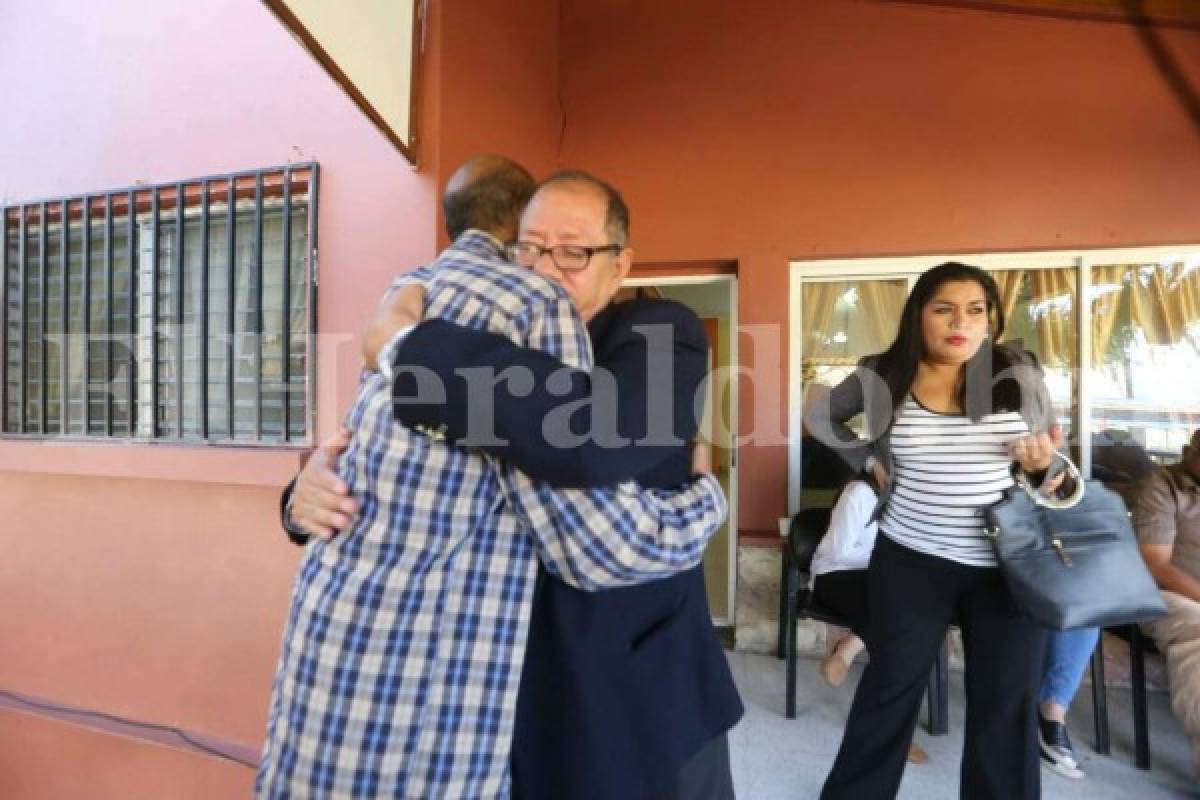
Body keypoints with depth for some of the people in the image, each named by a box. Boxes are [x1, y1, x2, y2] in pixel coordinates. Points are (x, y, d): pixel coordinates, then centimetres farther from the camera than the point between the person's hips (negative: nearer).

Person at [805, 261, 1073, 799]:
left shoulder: (1021, 376, -1)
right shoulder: (880, 377, -4)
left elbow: (1050, 460, 9)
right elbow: (820, 417, 11)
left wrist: (1045, 465, -13)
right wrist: (868, 460, 1)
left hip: (1009, 565, 2)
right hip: (912, 561, -1)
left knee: (1007, 702, 12)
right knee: (891, 687, 11)